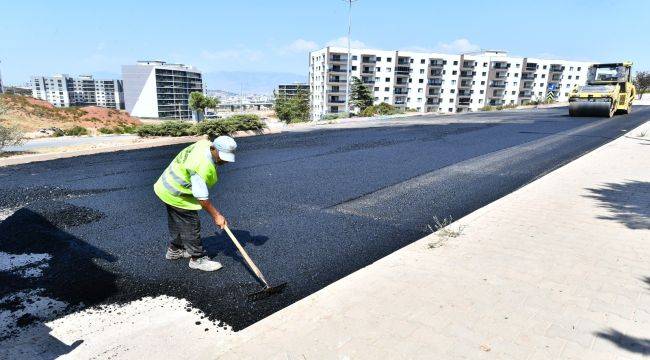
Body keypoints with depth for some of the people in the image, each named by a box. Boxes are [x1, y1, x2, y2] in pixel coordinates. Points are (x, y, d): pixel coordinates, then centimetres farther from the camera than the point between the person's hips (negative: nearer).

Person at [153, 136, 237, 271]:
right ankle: (197, 258, 13)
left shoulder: (205, 144, -10)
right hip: (176, 196, -10)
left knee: (177, 222, 25)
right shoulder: (202, 167, -36)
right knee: (191, 225, -1)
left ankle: (174, 250, 43)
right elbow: (201, 197, -31)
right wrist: (216, 215, -22)